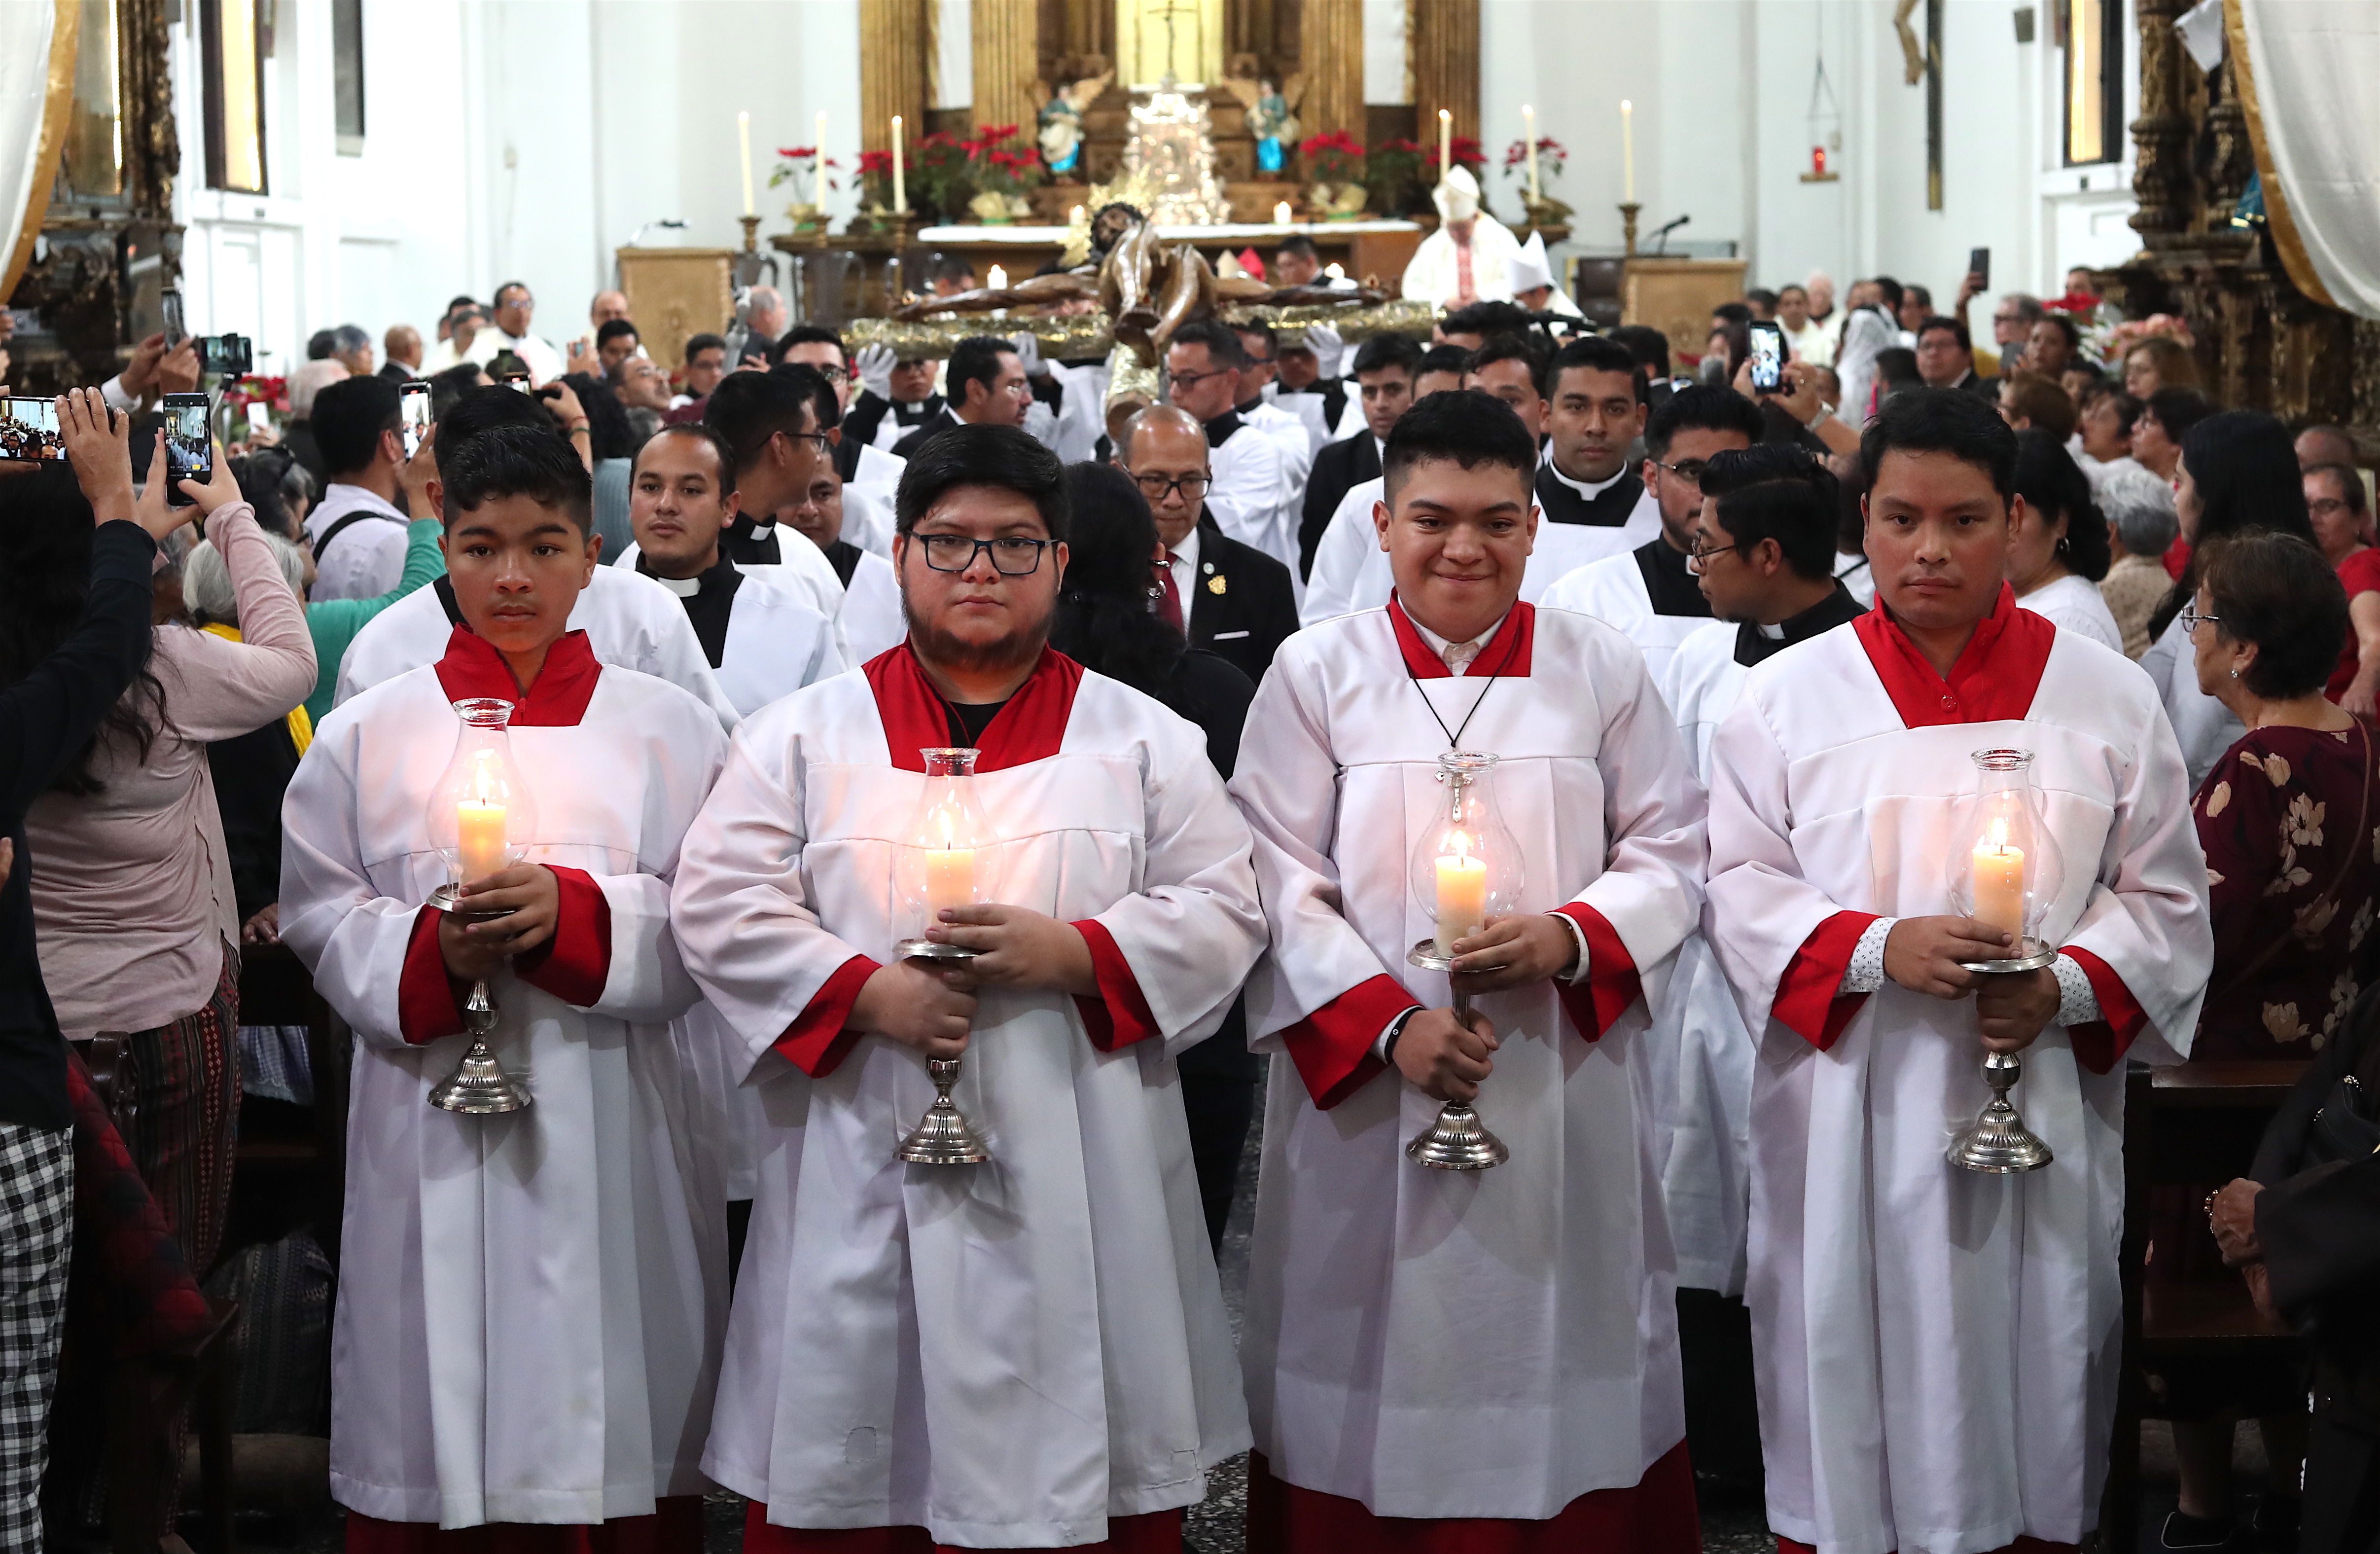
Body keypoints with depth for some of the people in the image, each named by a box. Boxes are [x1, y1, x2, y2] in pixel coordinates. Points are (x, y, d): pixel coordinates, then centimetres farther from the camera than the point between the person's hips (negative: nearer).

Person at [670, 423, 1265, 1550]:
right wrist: (867, 991, -12)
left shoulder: (1145, 740, 11)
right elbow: (719, 906, 1)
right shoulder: (804, 735, 9)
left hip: (1083, 1188, 0)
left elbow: (1222, 911, 3)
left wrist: (1073, 953, -13)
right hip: (862, 1184, 0)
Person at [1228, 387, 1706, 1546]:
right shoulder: (1317, 672, 2)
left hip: (1565, 1089, 1)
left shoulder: (1601, 670, 6)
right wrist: (1388, 1021, -14)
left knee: (1551, 1347, 5)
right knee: (1379, 1356, 3)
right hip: (1363, 1083, -1)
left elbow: (1671, 854, 6)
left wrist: (1568, 936, -13)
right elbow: (1282, 883, -2)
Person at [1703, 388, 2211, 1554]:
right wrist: (1877, 947, -15)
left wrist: (2064, 989, -12)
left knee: (2029, 1375, 7)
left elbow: (2163, 897, 6)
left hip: (2039, 1100, 1)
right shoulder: (1789, 696, 4)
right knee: (1852, 1384, 3)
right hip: (1849, 1120, -1)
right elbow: (1739, 885, 2)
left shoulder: (2106, 697, 6)